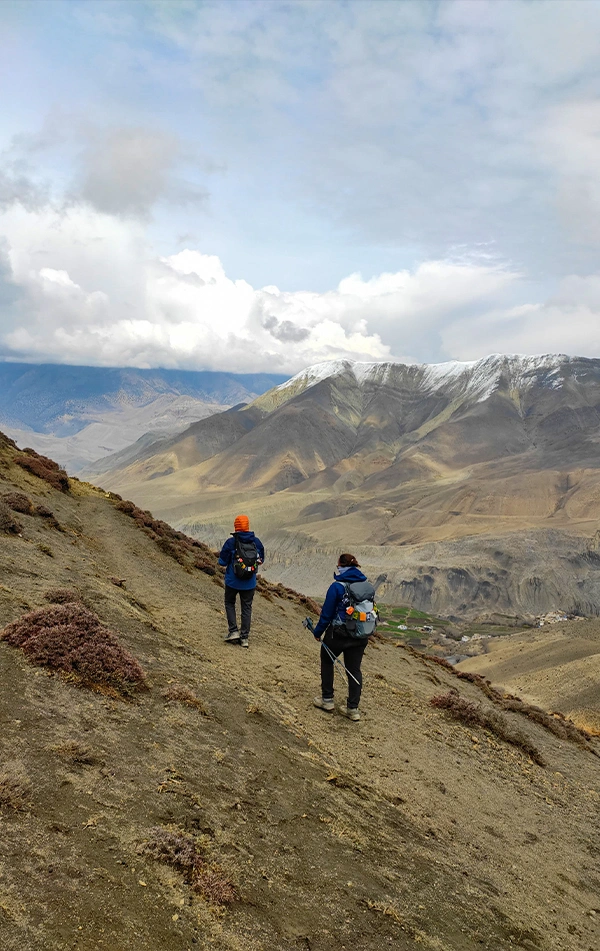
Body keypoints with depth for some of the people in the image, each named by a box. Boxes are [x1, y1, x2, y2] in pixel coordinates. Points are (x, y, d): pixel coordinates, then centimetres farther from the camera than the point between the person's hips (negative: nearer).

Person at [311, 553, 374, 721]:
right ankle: (353, 709, 16)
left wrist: (318, 632, 1)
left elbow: (327, 613, -12)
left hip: (339, 634, -5)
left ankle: (327, 700, 23)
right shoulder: (366, 585, 2)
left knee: (326, 661, 19)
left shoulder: (337, 586, -16)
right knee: (354, 669, 13)